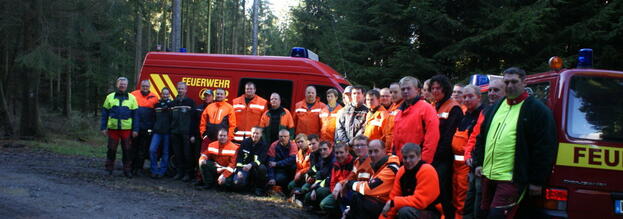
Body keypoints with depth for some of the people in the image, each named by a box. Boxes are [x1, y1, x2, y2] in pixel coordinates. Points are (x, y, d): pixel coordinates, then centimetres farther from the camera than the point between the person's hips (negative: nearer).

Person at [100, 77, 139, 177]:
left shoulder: (132, 98, 7)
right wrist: (103, 127, 1)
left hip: (127, 128, 0)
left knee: (127, 150, 3)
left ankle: (127, 170, 12)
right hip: (113, 128, 0)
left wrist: (135, 129, -1)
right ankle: (109, 169, 15)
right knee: (111, 149, 5)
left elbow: (135, 115, 5)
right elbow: (104, 113, 8)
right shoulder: (110, 97, 9)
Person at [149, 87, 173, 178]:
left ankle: (161, 171, 12)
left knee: (165, 152, 3)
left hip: (167, 132, -2)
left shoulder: (172, 104, 5)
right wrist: (152, 128, 12)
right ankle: (154, 170, -1)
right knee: (152, 150, -11)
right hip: (157, 131, 2)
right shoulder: (157, 104, 14)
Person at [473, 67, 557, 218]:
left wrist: (537, 181, -12)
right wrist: (479, 163, 13)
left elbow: (544, 148, -10)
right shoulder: (496, 107, 16)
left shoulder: (538, 110, -6)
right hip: (488, 175, 7)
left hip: (512, 179, -7)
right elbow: (482, 137, 24)